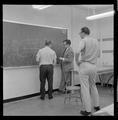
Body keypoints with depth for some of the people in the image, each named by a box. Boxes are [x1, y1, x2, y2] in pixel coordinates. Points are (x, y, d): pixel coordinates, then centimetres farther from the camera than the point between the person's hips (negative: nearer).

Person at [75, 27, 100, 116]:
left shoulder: (84, 40, -9)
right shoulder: (96, 41, 12)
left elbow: (77, 53, -23)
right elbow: (98, 54, 18)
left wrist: (77, 61, -7)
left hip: (85, 65, -7)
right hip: (94, 66, 7)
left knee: (85, 88, 0)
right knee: (93, 86, 21)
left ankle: (88, 110, 6)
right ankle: (97, 106, 30)